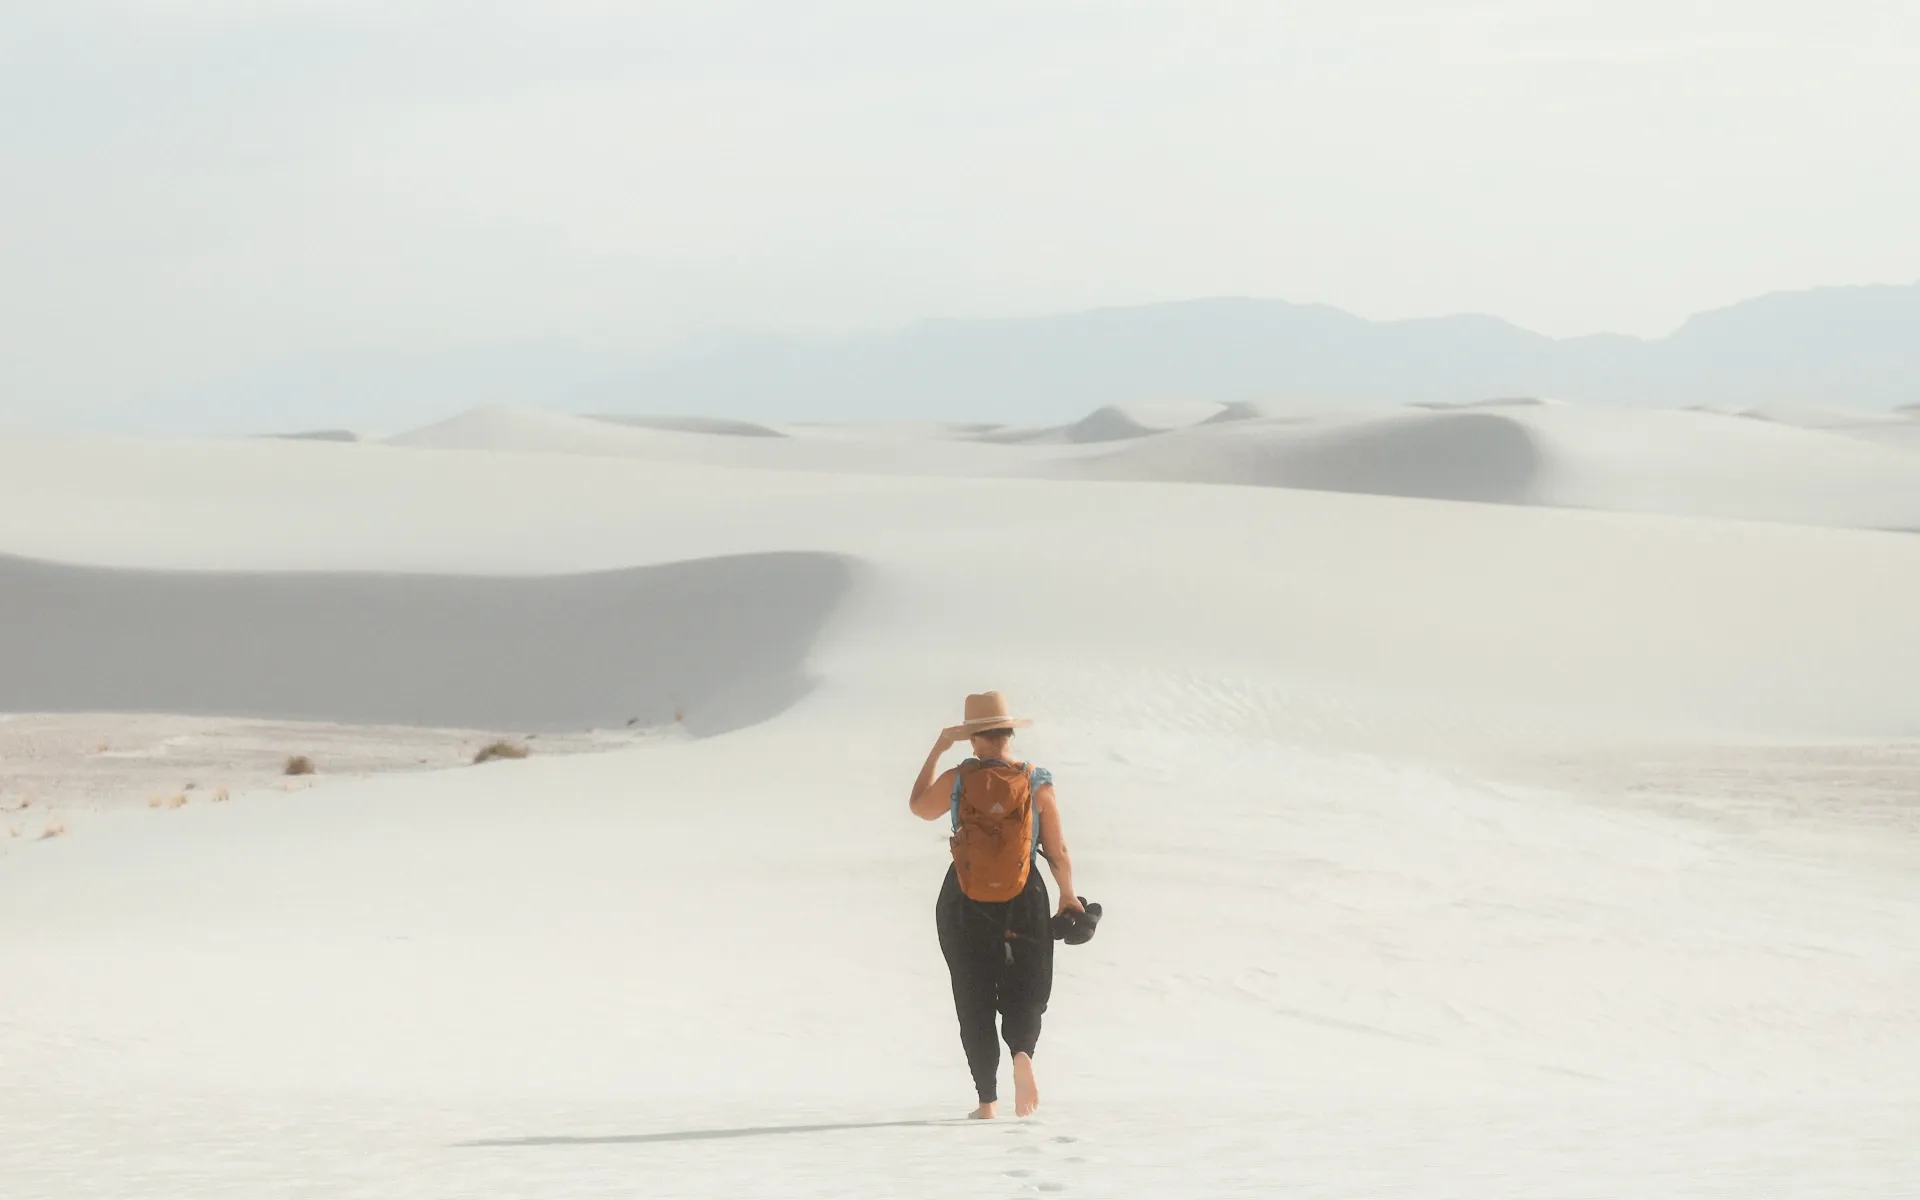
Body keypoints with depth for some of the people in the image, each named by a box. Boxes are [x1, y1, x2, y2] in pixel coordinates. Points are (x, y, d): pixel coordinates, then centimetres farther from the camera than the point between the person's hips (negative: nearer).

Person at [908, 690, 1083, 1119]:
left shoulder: (956, 781, -9)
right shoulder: (1036, 783, -7)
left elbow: (919, 807, 12)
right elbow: (1058, 852, -3)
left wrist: (938, 750, 17)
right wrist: (1069, 895, 13)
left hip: (965, 906, 0)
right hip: (1024, 903, 0)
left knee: (974, 1003, 10)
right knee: (1024, 994, 12)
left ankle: (988, 1100, 7)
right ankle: (1022, 1052, -20)